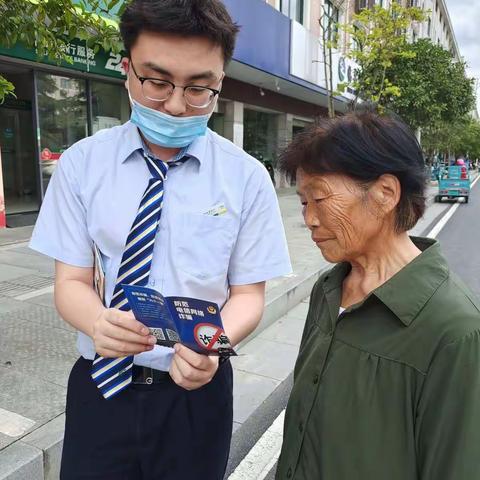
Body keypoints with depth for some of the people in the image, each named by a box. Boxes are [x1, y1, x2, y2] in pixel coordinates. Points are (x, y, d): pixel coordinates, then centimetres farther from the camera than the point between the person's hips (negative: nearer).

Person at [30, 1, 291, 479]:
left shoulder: (247, 178, -9)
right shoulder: (81, 164, -7)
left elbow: (248, 294, -5)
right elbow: (70, 282, -5)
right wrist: (99, 323, -27)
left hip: (195, 390, 0)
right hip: (99, 386, 1)